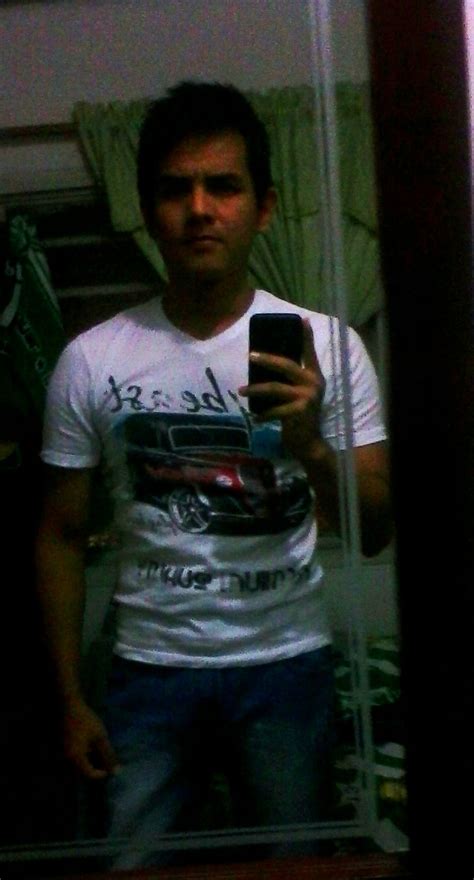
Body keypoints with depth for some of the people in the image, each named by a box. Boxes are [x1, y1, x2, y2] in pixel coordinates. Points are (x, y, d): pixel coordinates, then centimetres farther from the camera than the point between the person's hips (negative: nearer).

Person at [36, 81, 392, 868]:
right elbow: (62, 536, 2)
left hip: (286, 663, 0)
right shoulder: (91, 360, -6)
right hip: (150, 666, 0)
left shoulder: (324, 346, -7)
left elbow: (374, 534, -7)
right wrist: (71, 699, 1)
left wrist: (312, 447, -27)